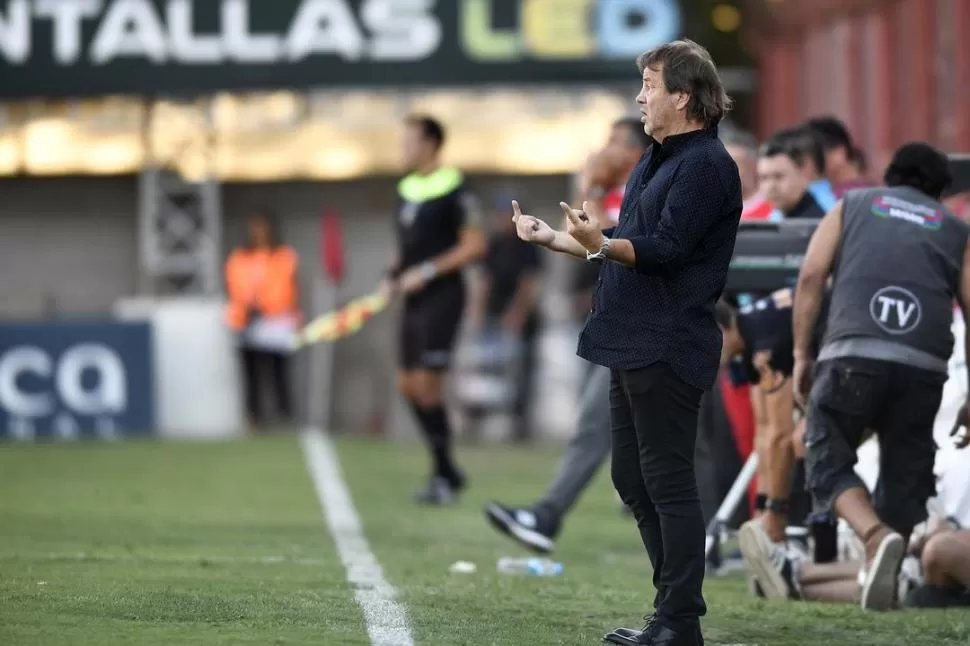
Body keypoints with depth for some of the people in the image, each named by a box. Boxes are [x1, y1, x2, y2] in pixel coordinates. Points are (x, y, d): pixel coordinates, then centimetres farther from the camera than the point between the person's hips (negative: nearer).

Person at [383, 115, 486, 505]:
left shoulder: (454, 191, -12)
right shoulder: (406, 189, 13)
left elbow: (475, 245, -15)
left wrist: (428, 271, -19)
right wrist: (393, 275, 6)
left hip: (442, 297, -9)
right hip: (414, 299, 9)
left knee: (426, 385, -12)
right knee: (408, 385, 9)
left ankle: (444, 476, -2)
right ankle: (447, 472, 18)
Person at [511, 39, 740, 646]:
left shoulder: (706, 165, -13)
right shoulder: (658, 159, 19)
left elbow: (666, 249, -23)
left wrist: (601, 244, -37)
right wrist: (556, 238, 27)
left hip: (668, 350, -11)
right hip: (635, 346, 11)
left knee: (668, 483, -9)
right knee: (633, 480, 14)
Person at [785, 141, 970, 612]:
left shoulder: (852, 206, 22)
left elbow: (811, 277, 8)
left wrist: (801, 355, 10)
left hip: (853, 355, -1)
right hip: (924, 366, 2)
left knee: (828, 462, 4)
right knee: (905, 479, 13)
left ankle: (877, 536, -20)